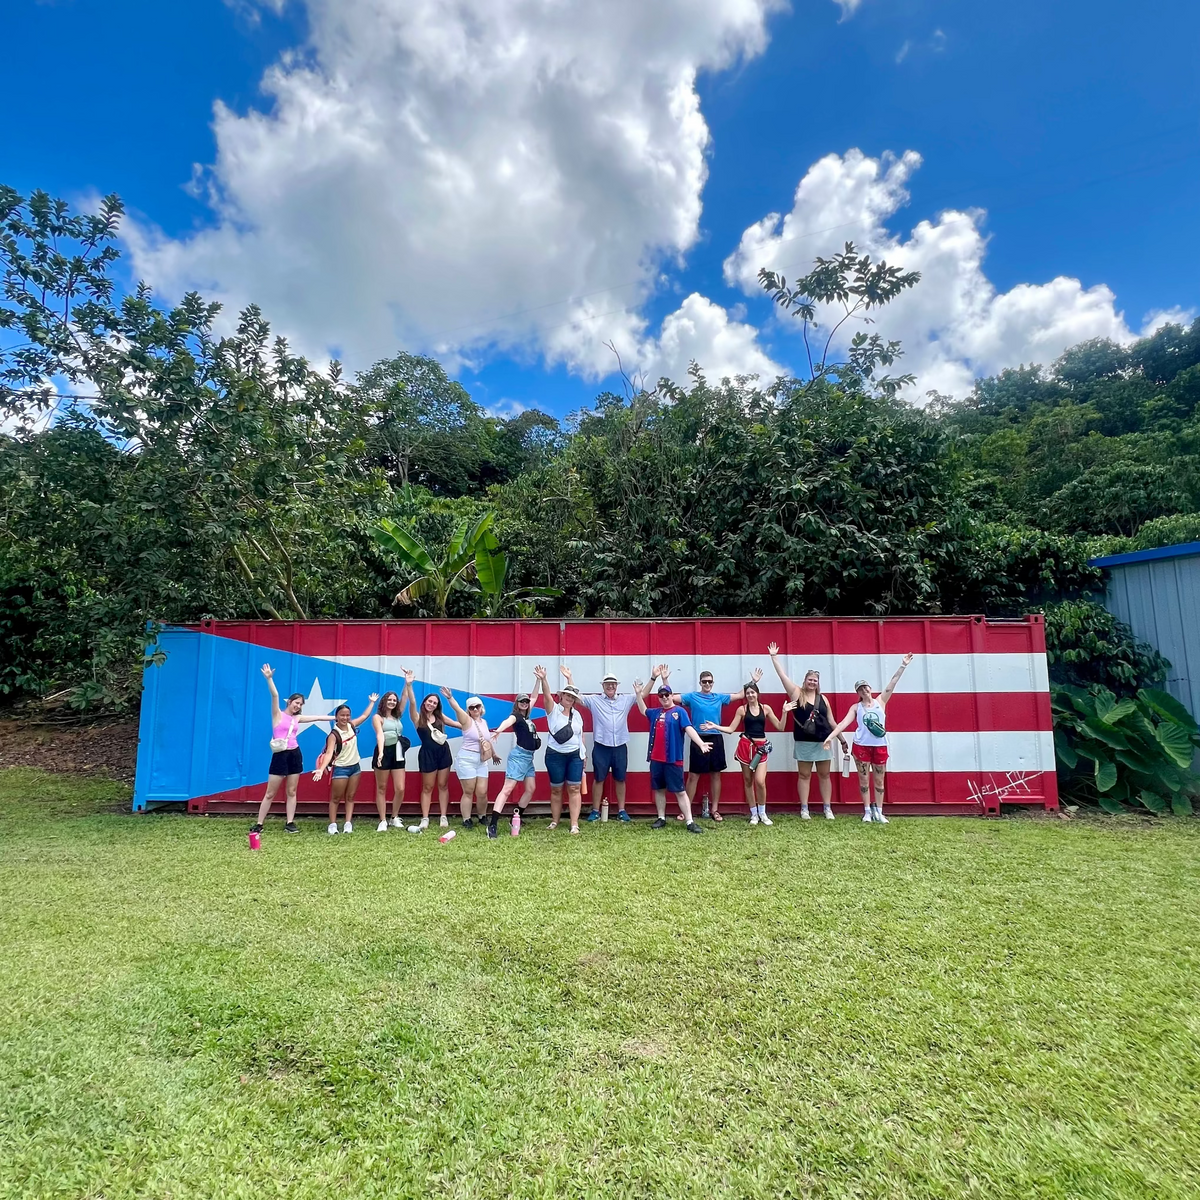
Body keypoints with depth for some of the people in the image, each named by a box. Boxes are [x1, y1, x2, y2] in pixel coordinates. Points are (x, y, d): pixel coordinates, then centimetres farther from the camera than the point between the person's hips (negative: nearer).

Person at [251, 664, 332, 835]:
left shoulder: (297, 718, 12)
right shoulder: (278, 714, -2)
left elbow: (317, 717, 17)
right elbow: (275, 695, -15)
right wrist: (269, 678, -28)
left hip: (295, 755, 5)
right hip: (280, 755, -5)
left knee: (292, 792, 8)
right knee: (270, 793, -1)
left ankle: (289, 823, 13)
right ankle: (258, 824, 8)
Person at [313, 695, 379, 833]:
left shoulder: (351, 726, -1)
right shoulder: (334, 734, -19)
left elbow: (365, 715, 14)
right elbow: (329, 753, -27)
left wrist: (371, 702, 19)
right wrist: (321, 769, -39)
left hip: (355, 766, 6)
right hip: (341, 769, -6)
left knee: (350, 797, 8)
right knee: (336, 798, 4)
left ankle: (348, 823, 11)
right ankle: (332, 824, 11)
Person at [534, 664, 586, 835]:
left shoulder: (577, 714, 9)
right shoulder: (553, 709, -4)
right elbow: (547, 695, -23)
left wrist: (583, 754, 13)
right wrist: (543, 679, -41)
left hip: (575, 756, 3)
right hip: (555, 756, -3)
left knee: (574, 789, -2)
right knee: (556, 789, 6)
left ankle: (574, 824, 0)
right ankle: (555, 821, 20)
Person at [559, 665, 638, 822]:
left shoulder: (626, 699, 7)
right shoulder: (594, 700, 1)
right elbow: (576, 696, -2)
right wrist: (569, 678, -12)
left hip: (620, 746, 2)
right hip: (601, 747, -2)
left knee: (620, 779, 11)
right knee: (598, 779, 7)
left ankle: (621, 811, 22)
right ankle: (595, 811, 17)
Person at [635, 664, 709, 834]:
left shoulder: (680, 711, -4)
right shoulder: (655, 713, 11)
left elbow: (689, 729, -15)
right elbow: (642, 708, 27)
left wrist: (701, 743, -32)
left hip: (673, 759, -5)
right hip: (656, 759, 5)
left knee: (680, 791, -2)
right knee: (658, 789, 13)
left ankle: (690, 822, 0)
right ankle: (661, 818, 24)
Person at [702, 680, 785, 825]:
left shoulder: (766, 708, 5)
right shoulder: (742, 709, 2)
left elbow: (780, 727, 5)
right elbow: (731, 729, 2)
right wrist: (714, 726, -10)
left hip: (761, 747, 0)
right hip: (745, 746, 0)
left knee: (760, 781, -12)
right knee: (748, 781, 6)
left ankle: (762, 813, 8)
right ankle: (754, 814, 18)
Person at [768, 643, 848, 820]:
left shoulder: (823, 698, 6)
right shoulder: (797, 693, -1)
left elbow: (831, 721, 11)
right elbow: (782, 675, -7)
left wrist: (842, 740, 12)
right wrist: (774, 657, -11)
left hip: (823, 742, 2)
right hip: (804, 743, -2)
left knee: (824, 775, 8)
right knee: (804, 775, 4)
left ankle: (828, 808, 16)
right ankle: (804, 809, 10)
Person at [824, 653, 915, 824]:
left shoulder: (881, 701, 5)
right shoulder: (856, 707, 4)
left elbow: (892, 683, -3)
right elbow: (844, 723, -4)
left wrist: (902, 666, -12)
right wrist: (830, 736, -15)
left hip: (880, 746, 0)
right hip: (861, 745, 0)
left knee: (879, 780, 7)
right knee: (864, 779, 4)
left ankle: (879, 812, 16)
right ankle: (867, 811, 14)